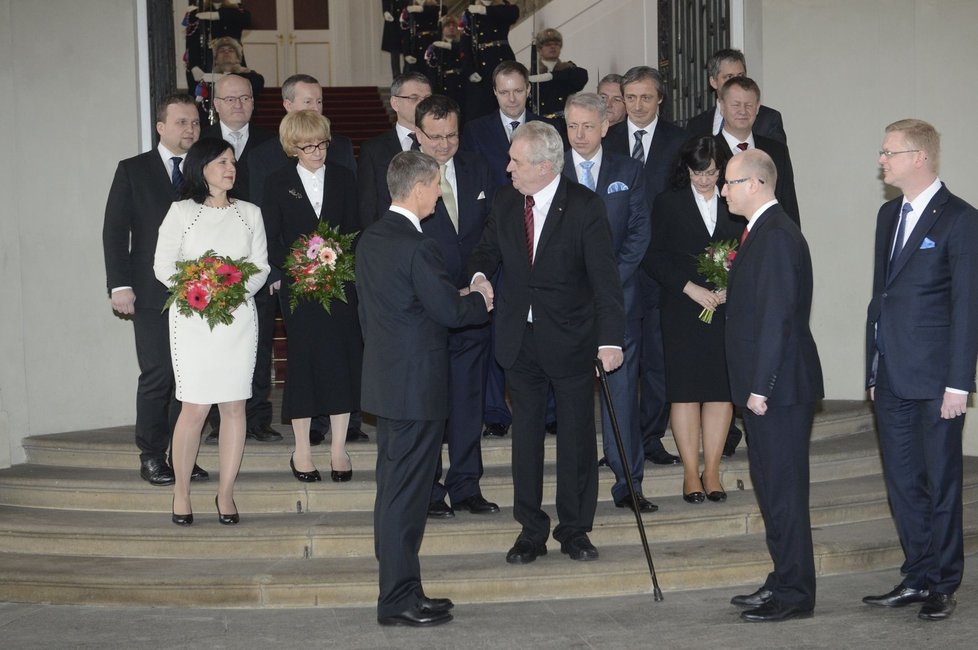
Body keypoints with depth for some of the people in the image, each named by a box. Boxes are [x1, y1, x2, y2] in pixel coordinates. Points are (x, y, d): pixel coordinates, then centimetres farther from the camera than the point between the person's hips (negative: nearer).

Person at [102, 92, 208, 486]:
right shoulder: (133, 170, 5)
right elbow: (115, 230, 1)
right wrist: (119, 285, -8)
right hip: (152, 292, -3)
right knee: (157, 376, -3)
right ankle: (151, 457, 7)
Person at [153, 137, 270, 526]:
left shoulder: (249, 213, 11)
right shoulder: (181, 212, 2)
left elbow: (261, 266, 8)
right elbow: (163, 265, 0)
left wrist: (240, 289, -10)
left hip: (239, 315, 3)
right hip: (193, 316, -3)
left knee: (234, 405, 2)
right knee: (195, 407, -6)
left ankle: (226, 494, 11)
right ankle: (181, 491, 9)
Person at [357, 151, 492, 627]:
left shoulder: (370, 239, 8)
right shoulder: (417, 247, -19)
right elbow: (450, 311, -16)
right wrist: (483, 300, 4)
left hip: (383, 381, 9)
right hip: (417, 385, -9)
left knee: (393, 490, 14)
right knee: (407, 493, -3)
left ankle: (397, 591, 23)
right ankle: (399, 600, 3)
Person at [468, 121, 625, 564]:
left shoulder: (585, 207, -13)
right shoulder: (505, 203, 2)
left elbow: (605, 278, -16)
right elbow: (488, 249, 16)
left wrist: (611, 339, -24)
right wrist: (480, 274, -9)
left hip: (570, 340, -4)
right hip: (520, 338, 4)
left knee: (577, 435, 6)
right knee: (526, 433, 9)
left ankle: (574, 529, 18)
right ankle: (531, 531, 18)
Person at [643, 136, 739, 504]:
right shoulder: (669, 204, 4)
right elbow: (654, 259, 0)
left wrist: (732, 289, -8)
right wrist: (691, 288, -9)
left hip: (727, 310, 2)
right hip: (682, 311, -2)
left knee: (721, 390, 1)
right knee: (685, 390, -2)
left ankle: (711, 471, 8)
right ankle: (691, 473, 4)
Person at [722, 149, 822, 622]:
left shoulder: (776, 236, -17)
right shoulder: (765, 230, 15)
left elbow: (776, 317, -21)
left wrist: (760, 388, -21)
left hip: (780, 388, -10)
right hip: (766, 387, 10)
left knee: (784, 490, -4)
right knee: (771, 487, 15)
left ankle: (794, 594, 3)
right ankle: (784, 582, 24)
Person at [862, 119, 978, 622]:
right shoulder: (889, 214, 14)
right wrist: (874, 369, 13)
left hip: (935, 380, -7)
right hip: (892, 377, 7)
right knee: (902, 483, 11)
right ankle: (917, 577, 22)